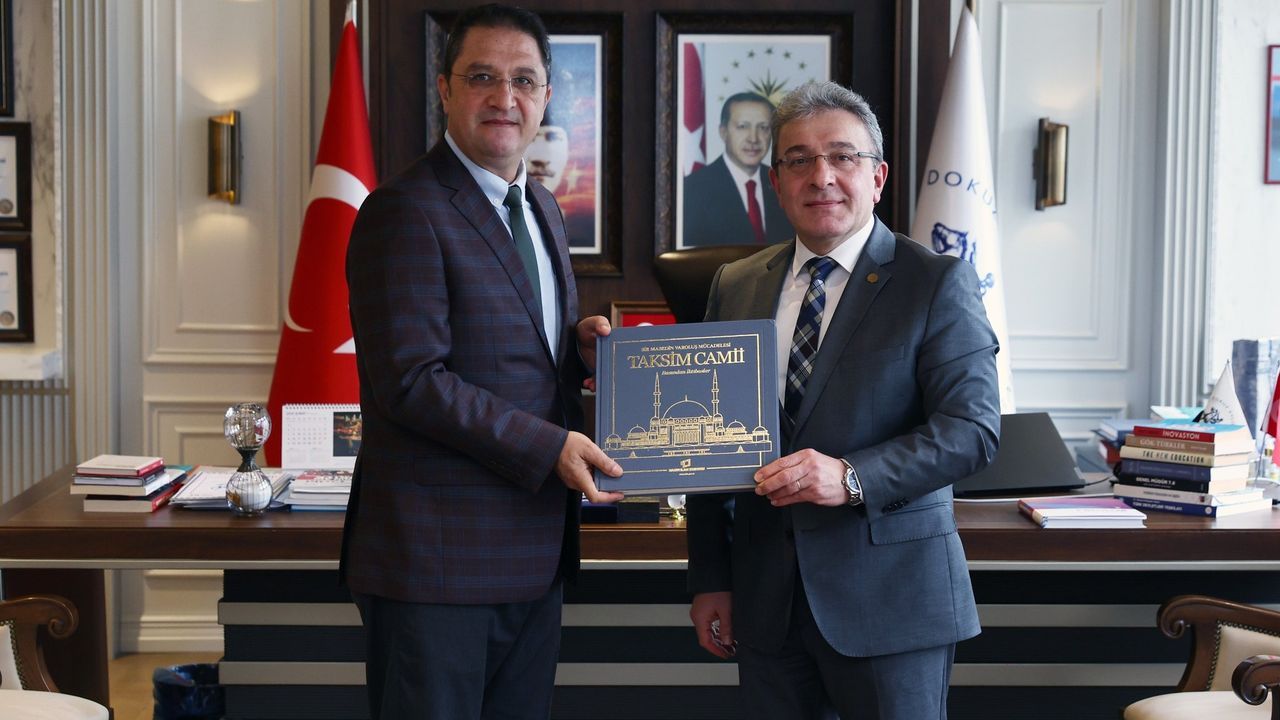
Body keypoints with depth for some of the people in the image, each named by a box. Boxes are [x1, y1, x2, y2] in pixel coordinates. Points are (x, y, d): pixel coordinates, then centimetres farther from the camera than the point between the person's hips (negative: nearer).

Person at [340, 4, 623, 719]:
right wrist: (550, 447, -20)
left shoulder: (542, 208, 16)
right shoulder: (405, 212, -12)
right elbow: (412, 381, -19)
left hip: (535, 552, 8)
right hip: (436, 555, -8)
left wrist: (584, 344, 1)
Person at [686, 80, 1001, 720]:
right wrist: (710, 579, 9)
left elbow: (972, 428, -12)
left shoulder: (937, 283, -4)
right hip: (766, 598, 4)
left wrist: (851, 478, -24)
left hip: (889, 597, -4)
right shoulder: (735, 287, 10)